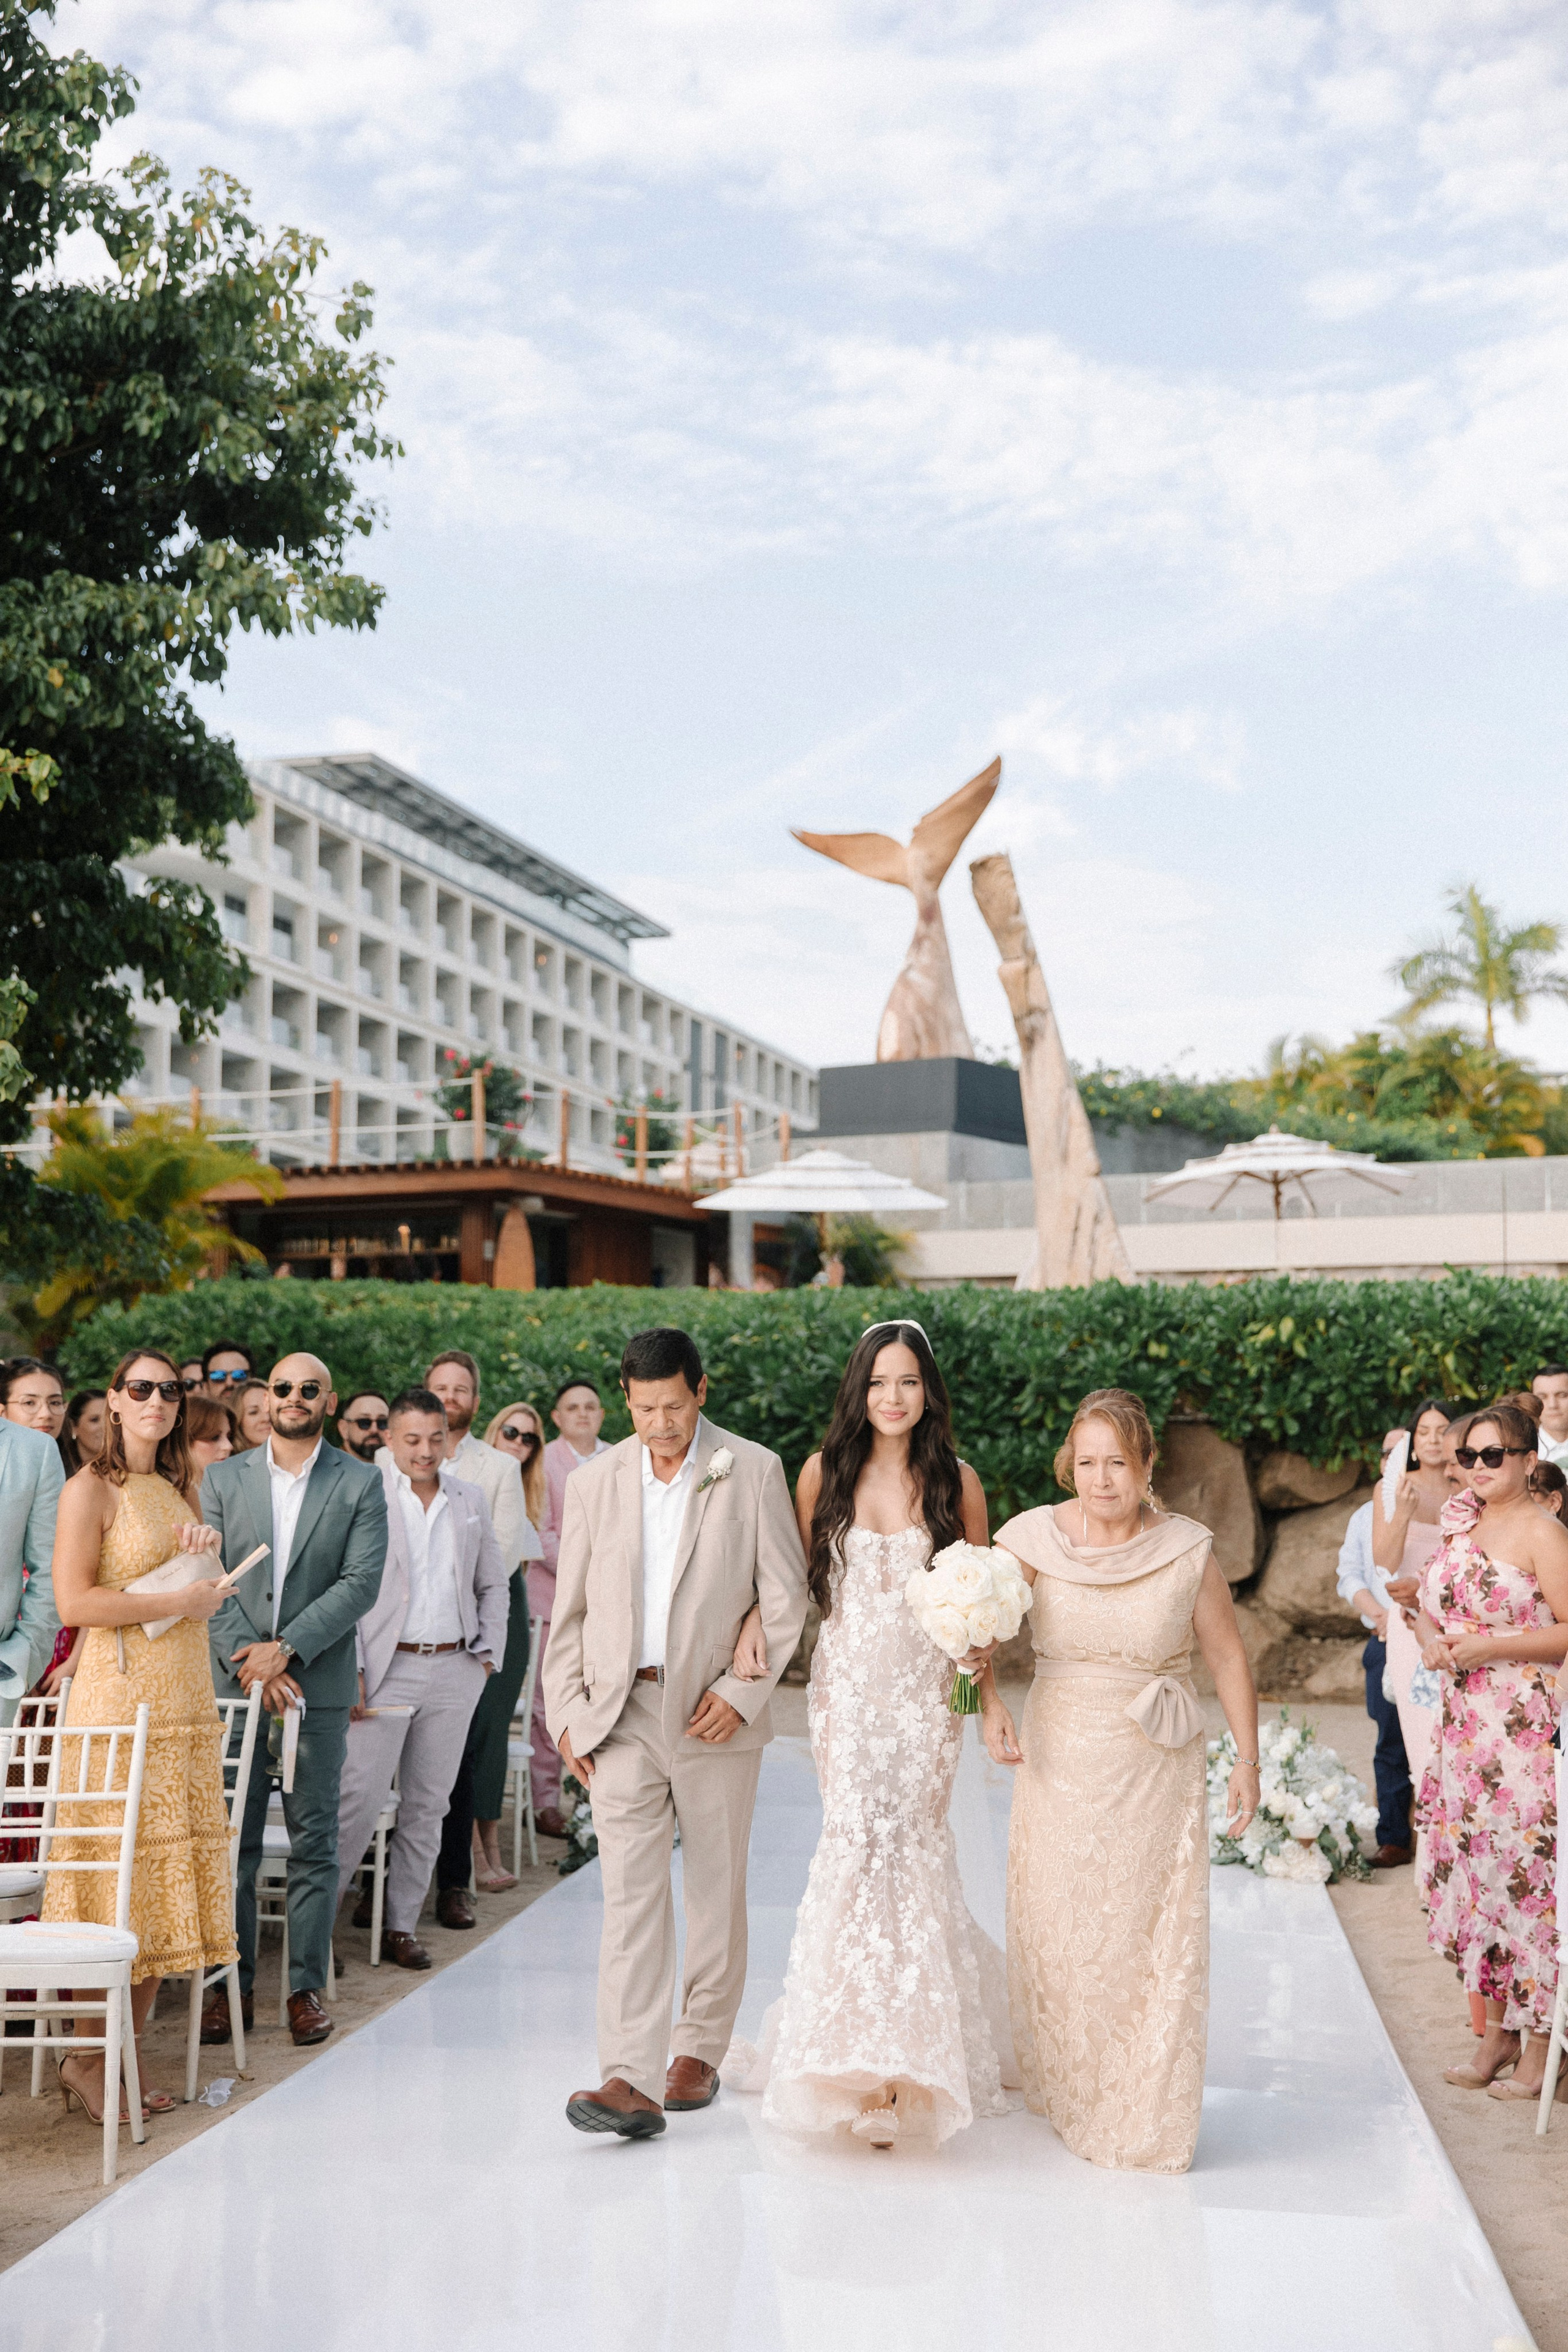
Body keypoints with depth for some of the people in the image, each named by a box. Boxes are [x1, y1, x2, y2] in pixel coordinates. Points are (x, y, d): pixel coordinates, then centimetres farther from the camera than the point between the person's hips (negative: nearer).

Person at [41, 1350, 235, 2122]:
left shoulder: (177, 1488, 17)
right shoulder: (91, 1488, -6)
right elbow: (73, 1601, -15)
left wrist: (205, 1545, 3)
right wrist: (180, 1600, -11)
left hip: (185, 1700, 7)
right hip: (119, 1696, -7)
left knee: (167, 1878, 5)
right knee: (116, 1877, -7)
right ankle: (87, 2058, 4)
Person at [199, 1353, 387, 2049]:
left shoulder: (360, 1484, 3)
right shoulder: (223, 1478, 8)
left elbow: (361, 1582, -5)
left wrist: (286, 1648, -13)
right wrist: (244, 1655, -10)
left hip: (317, 1685, -1)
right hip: (232, 1681, 1)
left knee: (314, 1841, 3)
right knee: (232, 1839, 3)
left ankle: (306, 1986, 11)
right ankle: (232, 1984, 12)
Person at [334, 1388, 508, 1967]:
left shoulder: (469, 1499, 11)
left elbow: (493, 1584, 19)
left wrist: (488, 1654, 8)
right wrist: (349, 1670, -11)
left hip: (454, 1668, 5)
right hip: (385, 1667, -4)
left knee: (427, 1804, 8)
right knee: (358, 1800, -10)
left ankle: (401, 1927, 17)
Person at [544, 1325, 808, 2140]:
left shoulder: (753, 1471, -2)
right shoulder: (594, 1482, 6)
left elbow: (786, 1597, -1)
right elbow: (570, 1609, 10)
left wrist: (744, 1688, -10)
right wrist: (565, 1712, 4)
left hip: (714, 1713, -1)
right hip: (620, 1714, 1)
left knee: (716, 1891, 9)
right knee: (630, 1894, -7)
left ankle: (699, 2051, 26)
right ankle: (631, 2080, -10)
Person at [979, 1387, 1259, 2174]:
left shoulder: (1186, 1550, -7)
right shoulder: (1035, 1539, -9)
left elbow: (1229, 1658, 2)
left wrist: (1247, 1761, 1)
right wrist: (990, 1704, -13)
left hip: (1158, 1772, 0)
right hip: (1060, 1762, 1)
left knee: (1155, 1938, 3)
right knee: (1059, 1934, 8)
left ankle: (1147, 2121, 19)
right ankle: (1069, 2090, 30)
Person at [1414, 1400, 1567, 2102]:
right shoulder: (1461, 1521, 12)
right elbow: (1430, 1604, 20)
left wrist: (1489, 1647, -17)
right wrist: (1431, 1641, 0)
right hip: (1463, 1725, 8)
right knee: (1472, 1873, 11)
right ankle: (1497, 2033, 22)